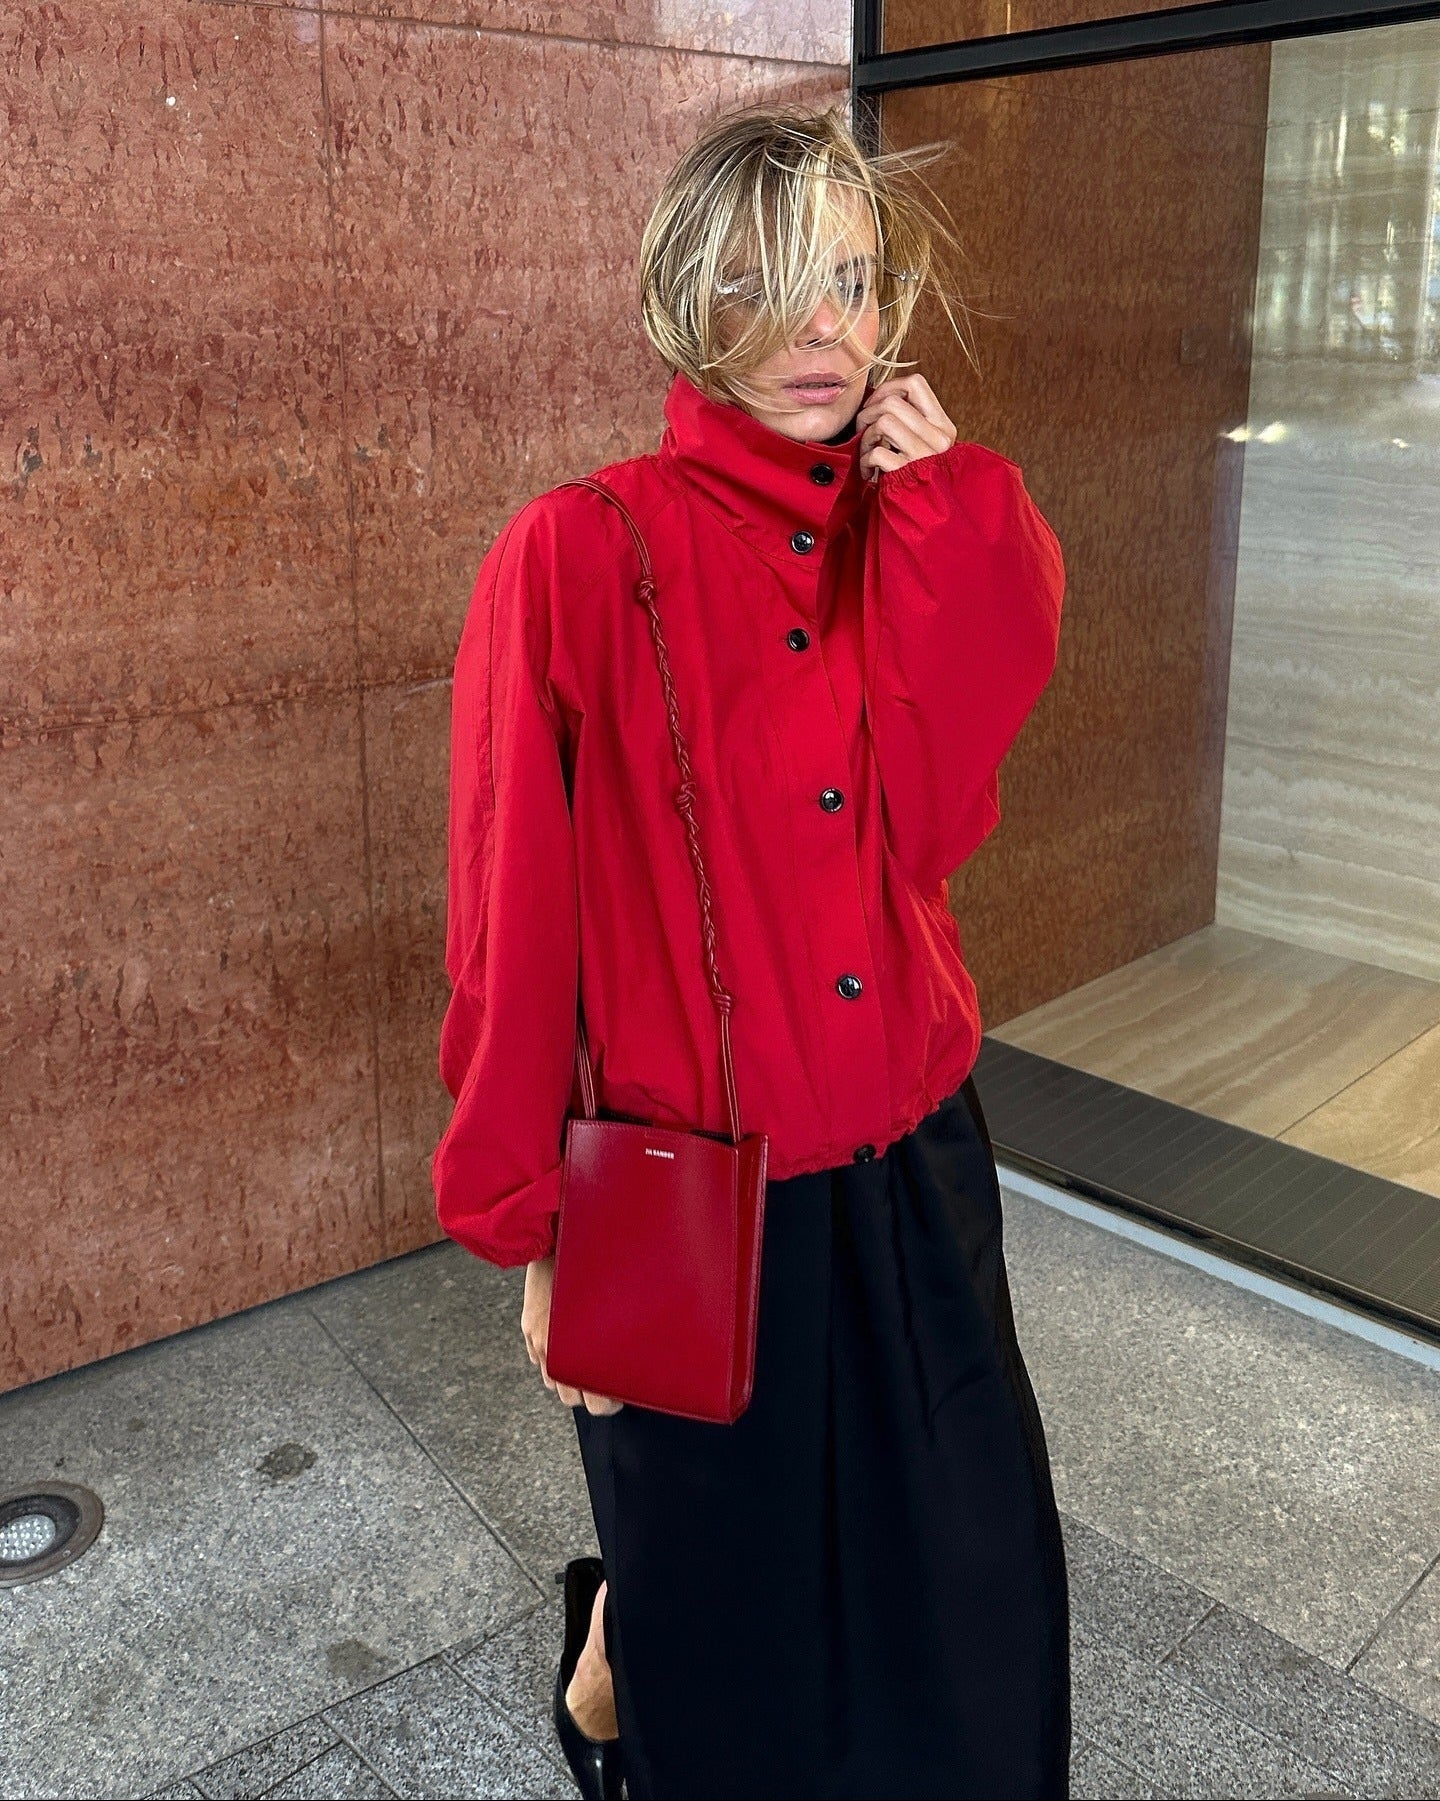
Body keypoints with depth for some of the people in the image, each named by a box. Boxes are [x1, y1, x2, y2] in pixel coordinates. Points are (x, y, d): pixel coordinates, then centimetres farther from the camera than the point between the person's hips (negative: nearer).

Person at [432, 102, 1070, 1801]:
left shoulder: (912, 537, 3)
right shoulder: (578, 555, -14)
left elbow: (925, 821, -12)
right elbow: (511, 924, -13)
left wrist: (951, 513, -15)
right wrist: (539, 1232, -9)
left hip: (914, 1171, 5)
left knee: (962, 1579, 21)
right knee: (718, 1608, 19)